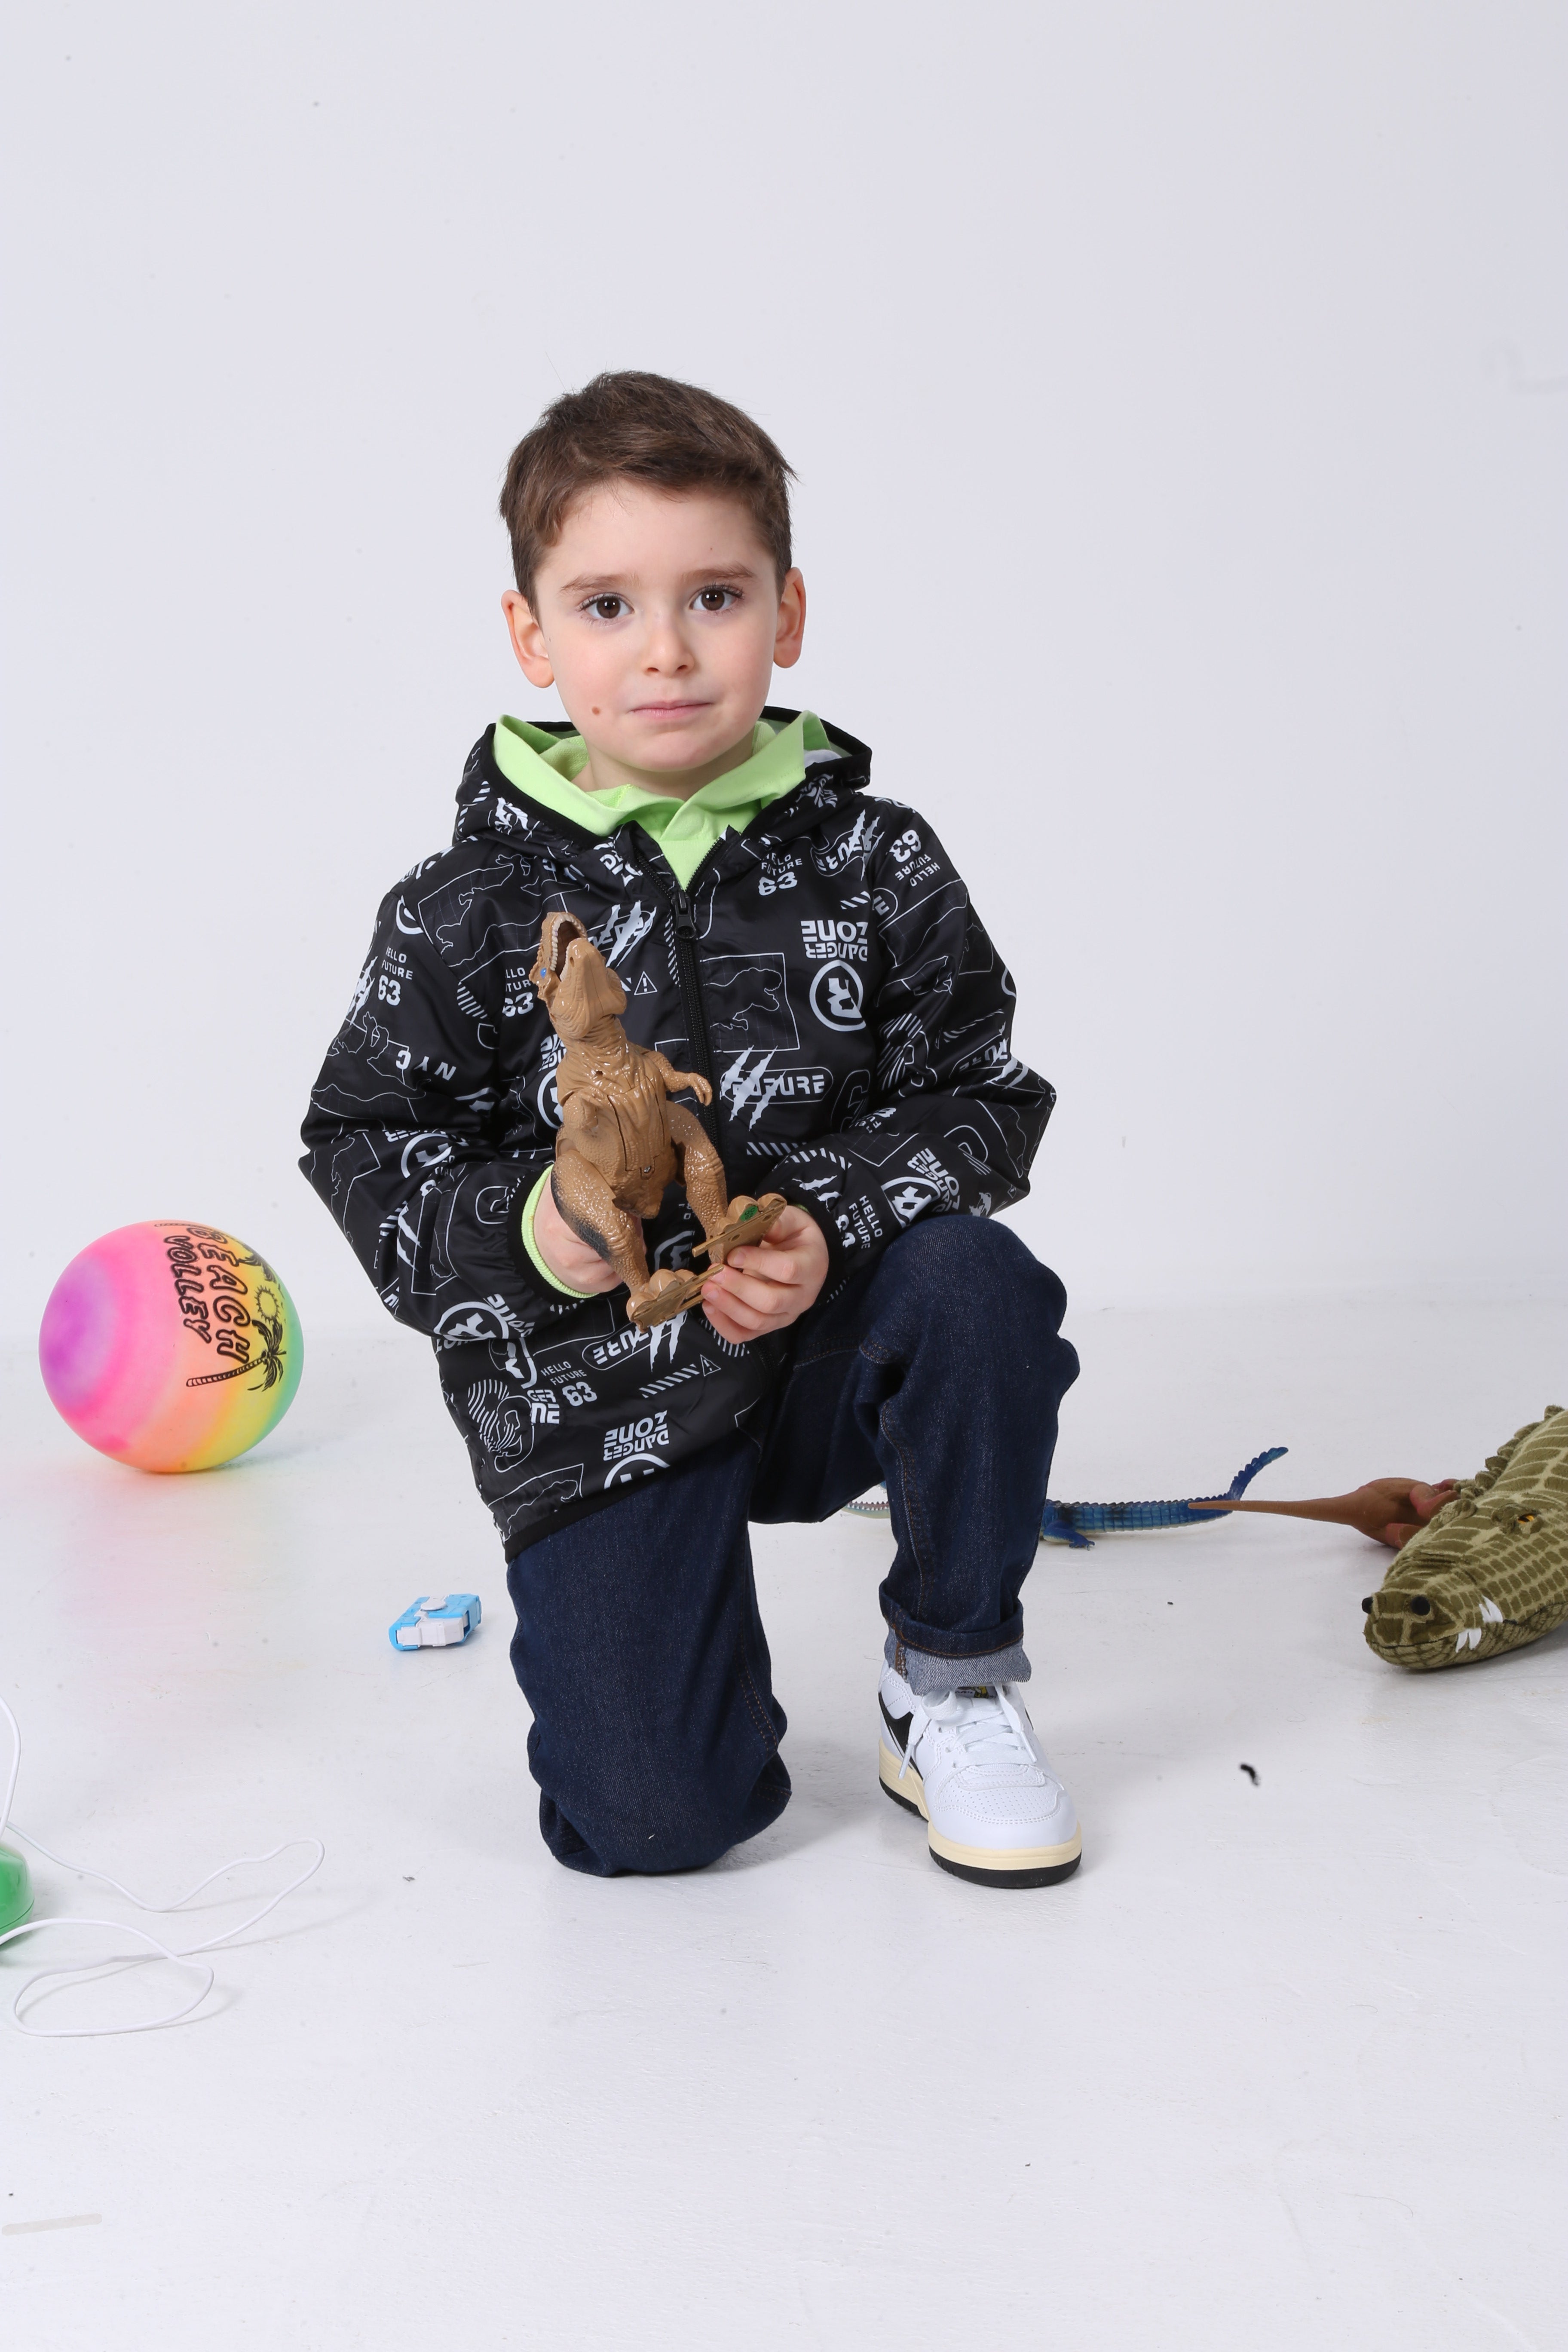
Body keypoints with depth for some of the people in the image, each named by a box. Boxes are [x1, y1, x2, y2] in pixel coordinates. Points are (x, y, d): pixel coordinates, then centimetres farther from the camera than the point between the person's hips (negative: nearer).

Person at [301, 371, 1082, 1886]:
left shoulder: (873, 864, -2)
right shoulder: (469, 911, -5)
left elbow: (982, 1099, -1)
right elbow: (362, 1140, 0)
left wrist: (832, 1221, -19)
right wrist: (519, 1233, -19)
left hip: (827, 1339, 2)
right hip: (592, 1401, -2)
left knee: (978, 1289, -31)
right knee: (650, 1823, -12)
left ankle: (951, 1686, -5)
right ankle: (619, 1601, 26)